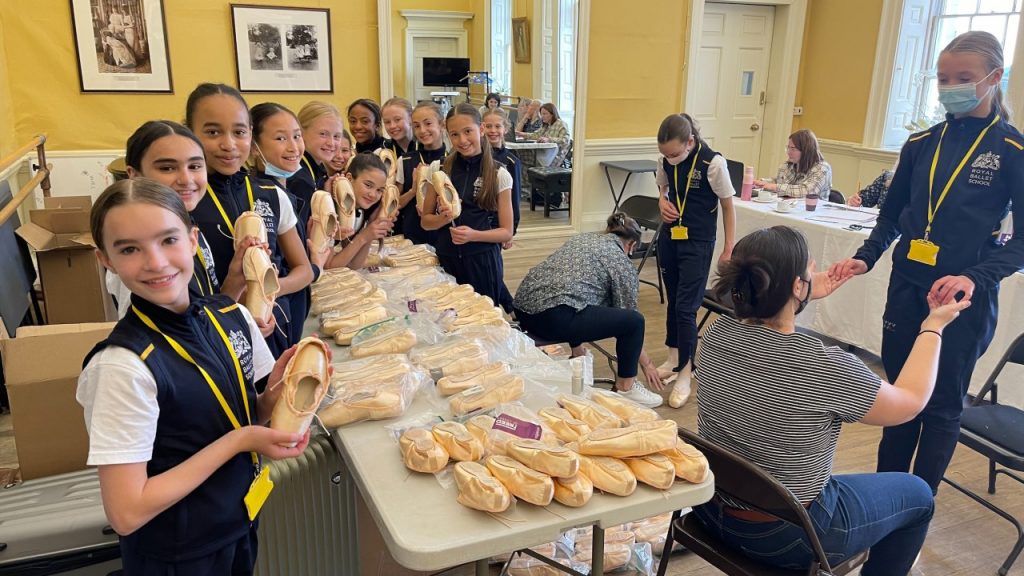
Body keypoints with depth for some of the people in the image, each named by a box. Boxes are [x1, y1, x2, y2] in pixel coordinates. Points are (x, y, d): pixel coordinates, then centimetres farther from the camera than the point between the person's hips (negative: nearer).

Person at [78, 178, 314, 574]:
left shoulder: (231, 317, -9)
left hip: (241, 524, 5)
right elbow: (125, 513, -24)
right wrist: (239, 440, -23)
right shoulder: (122, 365, -27)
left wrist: (275, 394, -17)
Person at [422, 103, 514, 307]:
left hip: (483, 261, -2)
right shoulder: (440, 170, 1)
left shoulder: (499, 175, -6)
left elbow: (506, 232, -4)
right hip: (447, 260, 2)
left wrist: (473, 235, -20)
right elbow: (426, 221, 8)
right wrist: (444, 218, -13)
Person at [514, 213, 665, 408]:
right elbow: (628, 313, 12)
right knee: (634, 320, 4)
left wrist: (577, 347, 43)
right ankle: (625, 387, 19)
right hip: (554, 318, -8)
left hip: (522, 308, 8)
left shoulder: (581, 238, 26)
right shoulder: (622, 262, 7)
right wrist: (647, 363, 26)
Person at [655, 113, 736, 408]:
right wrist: (662, 202, -6)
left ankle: (684, 376, 4)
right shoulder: (666, 162, -3)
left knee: (686, 307, -7)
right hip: (669, 237, 6)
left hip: (697, 243, -5)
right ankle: (674, 358, 33)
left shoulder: (713, 163, -18)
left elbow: (728, 206, -9)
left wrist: (729, 249, -6)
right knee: (672, 301, 16)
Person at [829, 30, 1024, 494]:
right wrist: (864, 258, -5)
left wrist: (975, 276, -22)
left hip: (964, 299, -4)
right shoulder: (921, 144, 6)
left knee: (941, 405, 7)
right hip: (906, 288, 4)